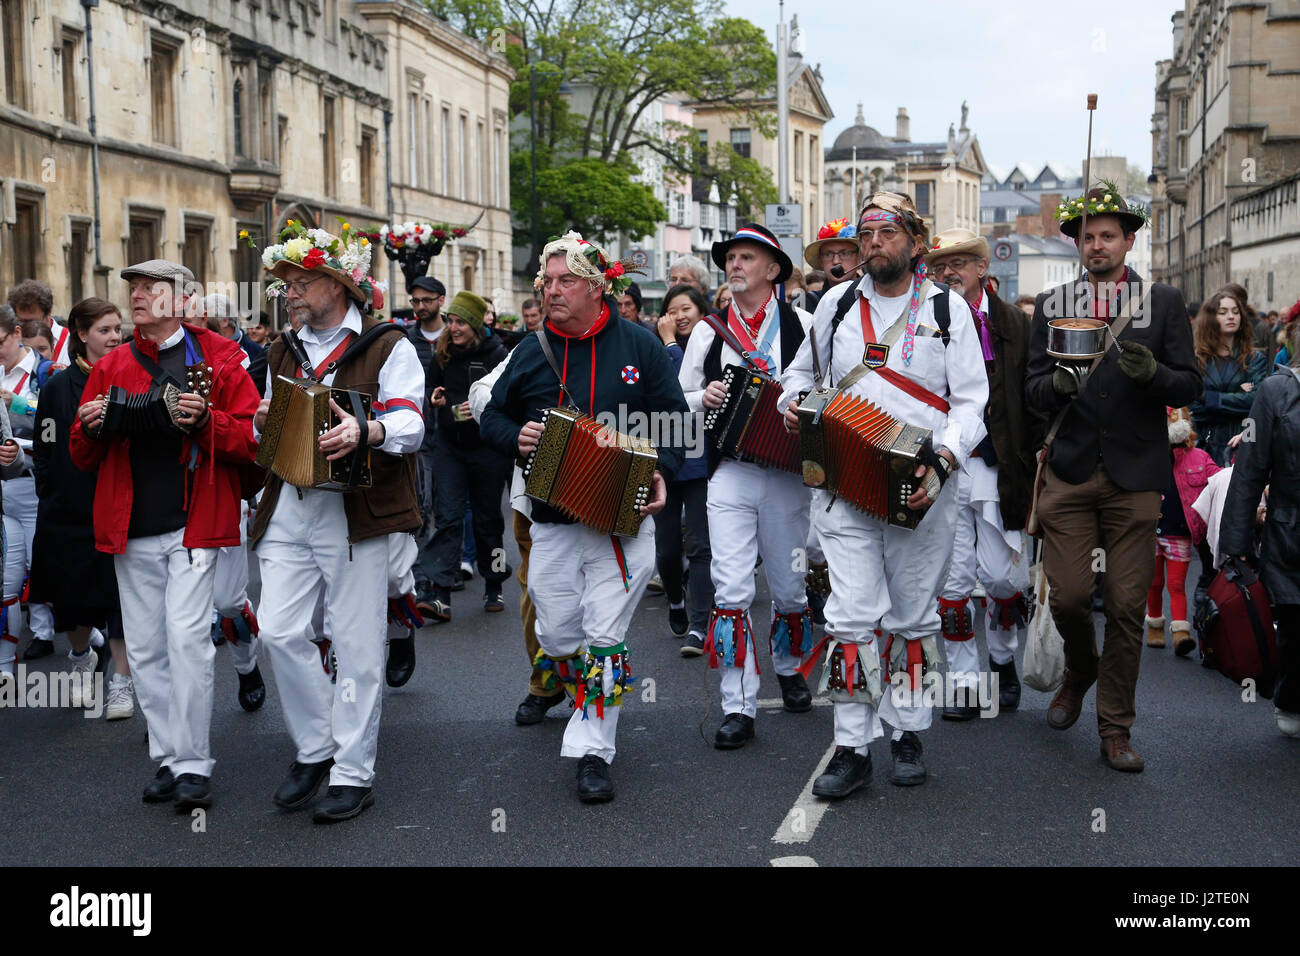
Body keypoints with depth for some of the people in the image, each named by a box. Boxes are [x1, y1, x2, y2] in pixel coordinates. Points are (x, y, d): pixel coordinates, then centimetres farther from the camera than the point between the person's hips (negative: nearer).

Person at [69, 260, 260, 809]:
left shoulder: (219, 360, 2)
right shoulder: (111, 367, 13)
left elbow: (250, 440, -5)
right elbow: (83, 457, 15)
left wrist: (205, 422, -21)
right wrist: (92, 427, -6)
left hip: (193, 525, -5)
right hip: (131, 531, 5)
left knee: (186, 637, -12)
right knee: (145, 650, 7)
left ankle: (193, 764, -3)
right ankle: (168, 758, 17)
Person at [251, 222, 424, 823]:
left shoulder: (387, 346, 1)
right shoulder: (283, 353, 20)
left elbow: (409, 424, -11)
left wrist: (365, 432, -32)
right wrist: (263, 422, 3)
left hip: (355, 512, -5)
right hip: (288, 510, 6)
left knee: (355, 643, -1)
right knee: (279, 631, -2)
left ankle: (353, 774, 8)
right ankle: (314, 748, 17)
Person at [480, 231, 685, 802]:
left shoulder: (638, 346, 2)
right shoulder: (532, 352, 8)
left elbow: (674, 418, 4)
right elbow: (492, 417, 15)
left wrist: (661, 473, -12)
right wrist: (516, 437, -7)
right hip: (552, 519, 2)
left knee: (605, 637, -4)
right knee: (558, 634, 8)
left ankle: (592, 750, 4)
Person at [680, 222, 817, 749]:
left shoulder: (802, 325, 4)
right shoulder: (708, 331, 10)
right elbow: (678, 400, 14)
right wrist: (705, 397, -6)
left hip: (787, 473, 0)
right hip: (730, 473, 1)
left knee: (789, 587, 11)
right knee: (731, 590, -8)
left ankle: (788, 667, 39)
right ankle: (738, 707, -4)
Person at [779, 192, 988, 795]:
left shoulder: (947, 309, 4)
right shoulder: (837, 303, 11)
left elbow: (970, 401, 0)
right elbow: (803, 370, 25)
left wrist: (943, 461, -16)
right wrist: (795, 402, 2)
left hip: (921, 492, -1)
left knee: (912, 616, 8)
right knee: (853, 614, -6)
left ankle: (907, 735, 20)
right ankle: (853, 747, -2)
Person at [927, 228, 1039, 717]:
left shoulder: (1013, 324, 5)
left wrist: (1034, 462, 1)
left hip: (998, 469, 0)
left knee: (1005, 578, 1)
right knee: (951, 582, 3)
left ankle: (1002, 659, 28)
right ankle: (964, 682, 15)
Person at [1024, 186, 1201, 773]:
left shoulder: (1164, 303, 6)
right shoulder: (1051, 305, 9)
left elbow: (1189, 388, 4)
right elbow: (1032, 390, 6)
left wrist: (1152, 373, -18)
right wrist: (1056, 384, -17)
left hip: (1134, 476, -1)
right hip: (1070, 472, 1)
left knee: (1127, 605, -1)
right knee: (1068, 596, -3)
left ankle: (1116, 728, 12)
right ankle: (1079, 674, 30)